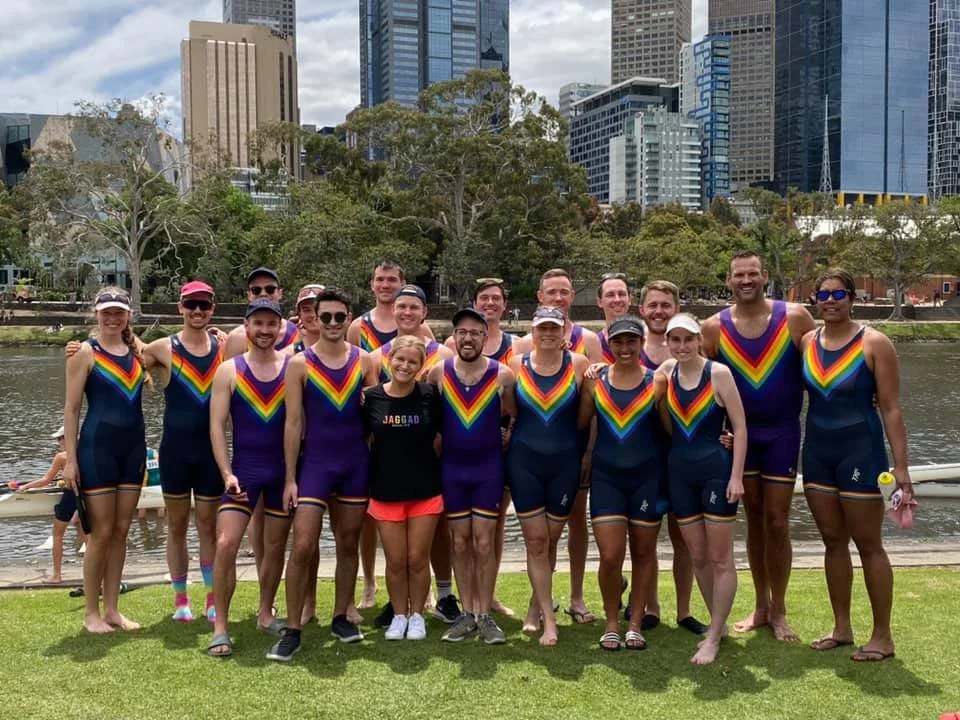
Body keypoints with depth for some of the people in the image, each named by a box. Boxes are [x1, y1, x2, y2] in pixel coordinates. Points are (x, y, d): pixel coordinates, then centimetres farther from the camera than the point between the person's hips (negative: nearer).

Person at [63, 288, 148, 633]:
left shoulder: (138, 349, 8)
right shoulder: (85, 353, -6)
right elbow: (71, 409, -7)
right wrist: (70, 459, -10)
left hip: (133, 448, 5)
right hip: (97, 448, -5)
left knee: (121, 531, 9)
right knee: (101, 532, -1)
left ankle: (112, 609, 19)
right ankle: (91, 612, 12)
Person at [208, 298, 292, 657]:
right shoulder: (229, 370, -1)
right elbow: (217, 425, -4)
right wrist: (227, 473, -13)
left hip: (284, 470, 1)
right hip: (244, 469, -1)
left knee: (275, 546, 12)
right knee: (226, 543, -12)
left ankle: (265, 614, 30)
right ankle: (220, 627, -2)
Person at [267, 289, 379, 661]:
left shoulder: (365, 362, 3)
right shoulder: (300, 364, -3)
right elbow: (293, 423, -4)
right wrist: (290, 478, -7)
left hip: (356, 463, 3)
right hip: (314, 463, -3)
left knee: (348, 544, 11)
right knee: (303, 547, -8)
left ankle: (341, 618, 25)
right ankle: (292, 630, 1)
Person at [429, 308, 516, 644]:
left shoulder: (502, 375, -9)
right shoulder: (438, 372, -5)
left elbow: (516, 416, 5)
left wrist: (506, 442, -1)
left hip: (489, 467, -2)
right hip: (451, 468, 2)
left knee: (484, 542, 1)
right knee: (460, 542, 8)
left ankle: (485, 615, 11)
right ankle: (467, 613, 17)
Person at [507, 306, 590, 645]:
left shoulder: (578, 364, -3)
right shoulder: (516, 364, 0)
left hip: (565, 461, 0)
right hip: (524, 461, 0)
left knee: (550, 540, 10)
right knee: (535, 540, -1)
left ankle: (535, 607, 29)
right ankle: (549, 620, 5)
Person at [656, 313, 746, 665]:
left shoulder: (718, 373, -9)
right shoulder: (667, 372, 3)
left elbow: (740, 426, -9)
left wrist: (736, 475, -13)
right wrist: (659, 392, -2)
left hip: (716, 470, -5)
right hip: (680, 470, 5)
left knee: (720, 558, 1)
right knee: (698, 557, 12)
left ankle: (713, 637, 8)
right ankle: (719, 623, 28)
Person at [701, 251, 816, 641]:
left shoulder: (794, 318, -9)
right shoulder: (714, 328, -5)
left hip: (782, 433, -2)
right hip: (740, 434, 2)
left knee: (776, 523, 1)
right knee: (754, 520, 12)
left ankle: (778, 611, 16)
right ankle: (760, 605, 25)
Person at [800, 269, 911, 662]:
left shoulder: (874, 343, -9)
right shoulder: (806, 342, 4)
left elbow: (891, 408, -10)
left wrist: (900, 466, -13)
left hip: (860, 451, -5)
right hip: (817, 451, 5)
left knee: (868, 545, 2)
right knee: (833, 542, 12)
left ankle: (882, 636, 12)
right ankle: (842, 629, 23)